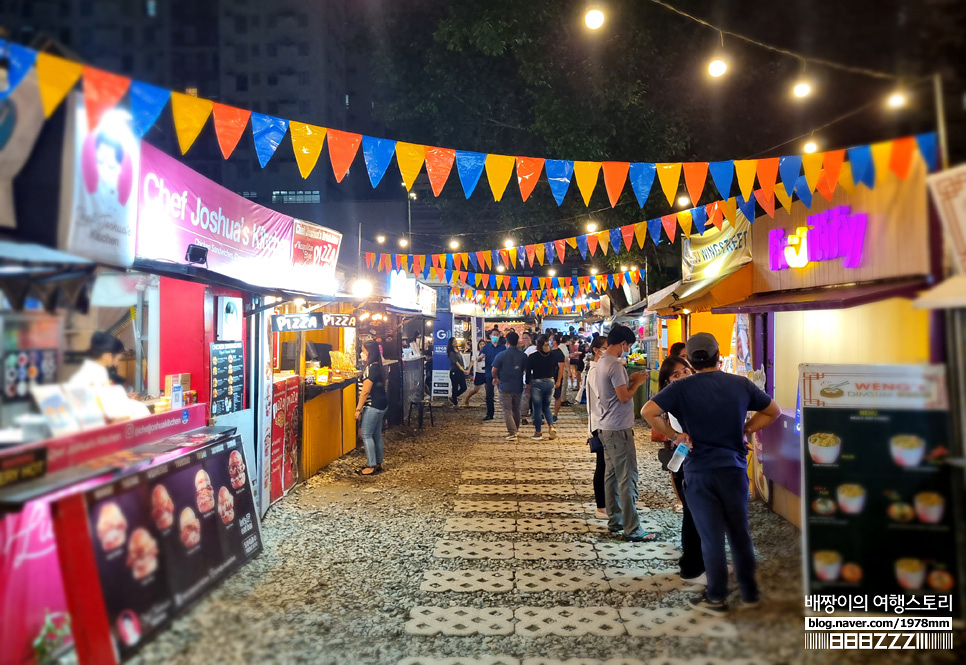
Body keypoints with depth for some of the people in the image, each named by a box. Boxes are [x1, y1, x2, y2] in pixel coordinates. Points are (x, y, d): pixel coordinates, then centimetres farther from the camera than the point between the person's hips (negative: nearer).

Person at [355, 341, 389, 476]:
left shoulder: (371, 368, -18)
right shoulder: (379, 367, 11)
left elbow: (366, 390, -20)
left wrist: (358, 409, -16)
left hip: (373, 406, -10)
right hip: (381, 404, 10)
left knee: (366, 435, -3)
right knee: (377, 435, 14)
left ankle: (372, 466, 1)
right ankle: (378, 463, 22)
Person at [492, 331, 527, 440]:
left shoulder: (501, 355, -9)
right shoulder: (523, 356, -2)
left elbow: (494, 370, -8)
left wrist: (496, 378, 13)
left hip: (505, 387, -3)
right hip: (518, 387, 4)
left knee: (507, 410, -1)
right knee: (516, 410, 19)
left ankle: (512, 433, -12)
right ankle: (516, 429, 34)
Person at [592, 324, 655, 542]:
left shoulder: (602, 362, 11)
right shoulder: (615, 365, -19)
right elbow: (624, 396, -22)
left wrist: (629, 379, 12)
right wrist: (637, 383, -6)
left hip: (607, 427, 10)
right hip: (619, 429, -10)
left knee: (612, 475, 15)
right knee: (627, 478, -5)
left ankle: (614, 520, 24)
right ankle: (632, 529, -1)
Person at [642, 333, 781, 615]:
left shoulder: (682, 387, -10)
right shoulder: (741, 384, 0)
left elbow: (648, 412, -20)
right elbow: (774, 411, 11)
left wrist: (673, 434, -9)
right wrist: (745, 430, 10)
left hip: (699, 472, -2)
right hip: (734, 467, 3)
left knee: (711, 536, 8)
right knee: (740, 533, 18)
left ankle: (716, 598, 19)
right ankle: (750, 592, 30)